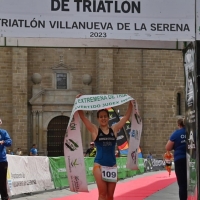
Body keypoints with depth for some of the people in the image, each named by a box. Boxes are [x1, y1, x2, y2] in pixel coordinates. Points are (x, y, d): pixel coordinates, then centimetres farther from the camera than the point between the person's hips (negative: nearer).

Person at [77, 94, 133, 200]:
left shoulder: (114, 129, 8)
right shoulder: (95, 130, 1)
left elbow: (127, 116, 10)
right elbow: (82, 116, -5)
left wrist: (131, 103, 4)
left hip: (112, 166, 3)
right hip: (99, 165, -3)